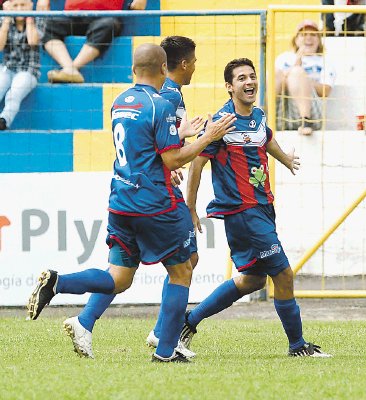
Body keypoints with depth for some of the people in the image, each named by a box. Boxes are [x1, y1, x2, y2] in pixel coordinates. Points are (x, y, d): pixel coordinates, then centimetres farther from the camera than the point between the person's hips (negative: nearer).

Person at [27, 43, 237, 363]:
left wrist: (180, 133, 31)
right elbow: (173, 160, -15)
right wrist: (208, 137, -4)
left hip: (121, 202, 7)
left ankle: (57, 283, -14)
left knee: (119, 279, 8)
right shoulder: (160, 106, -13)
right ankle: (166, 351, 7)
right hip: (154, 204, -7)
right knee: (181, 271, 9)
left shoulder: (120, 103, 11)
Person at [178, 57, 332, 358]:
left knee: (253, 279, 15)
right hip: (242, 211, -9)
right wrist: (190, 211, -10)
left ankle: (189, 321, 24)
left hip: (262, 207, 9)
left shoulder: (258, 116, 9)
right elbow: (196, 163, -10)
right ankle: (297, 345, 7)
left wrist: (287, 160, 53)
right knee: (283, 274, -6)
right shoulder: (222, 122, -14)